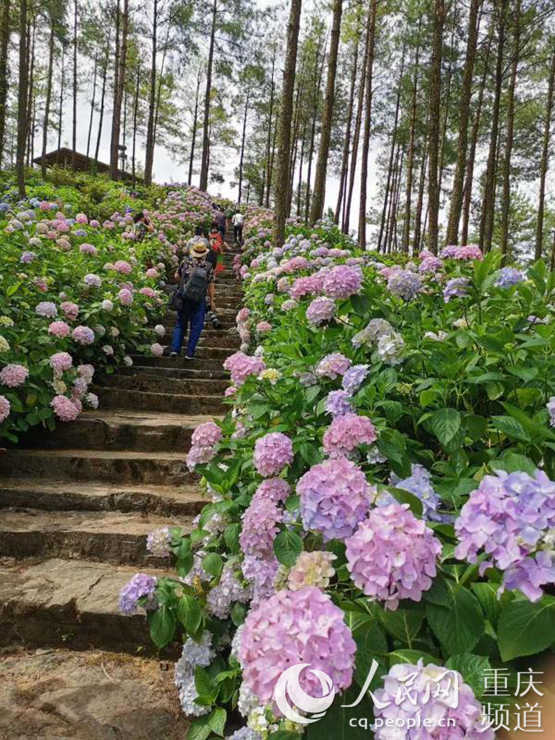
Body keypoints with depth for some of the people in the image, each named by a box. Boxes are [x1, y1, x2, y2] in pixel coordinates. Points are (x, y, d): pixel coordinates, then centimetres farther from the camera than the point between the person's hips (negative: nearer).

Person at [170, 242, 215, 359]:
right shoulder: (208, 267, -6)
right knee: (196, 326, 7)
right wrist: (212, 301, 6)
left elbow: (177, 276, 7)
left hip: (183, 298, 2)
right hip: (199, 301, -2)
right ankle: (189, 353, 7)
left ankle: (175, 349, 5)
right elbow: (210, 286, -3)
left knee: (180, 324, 15)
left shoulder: (185, 262, -3)